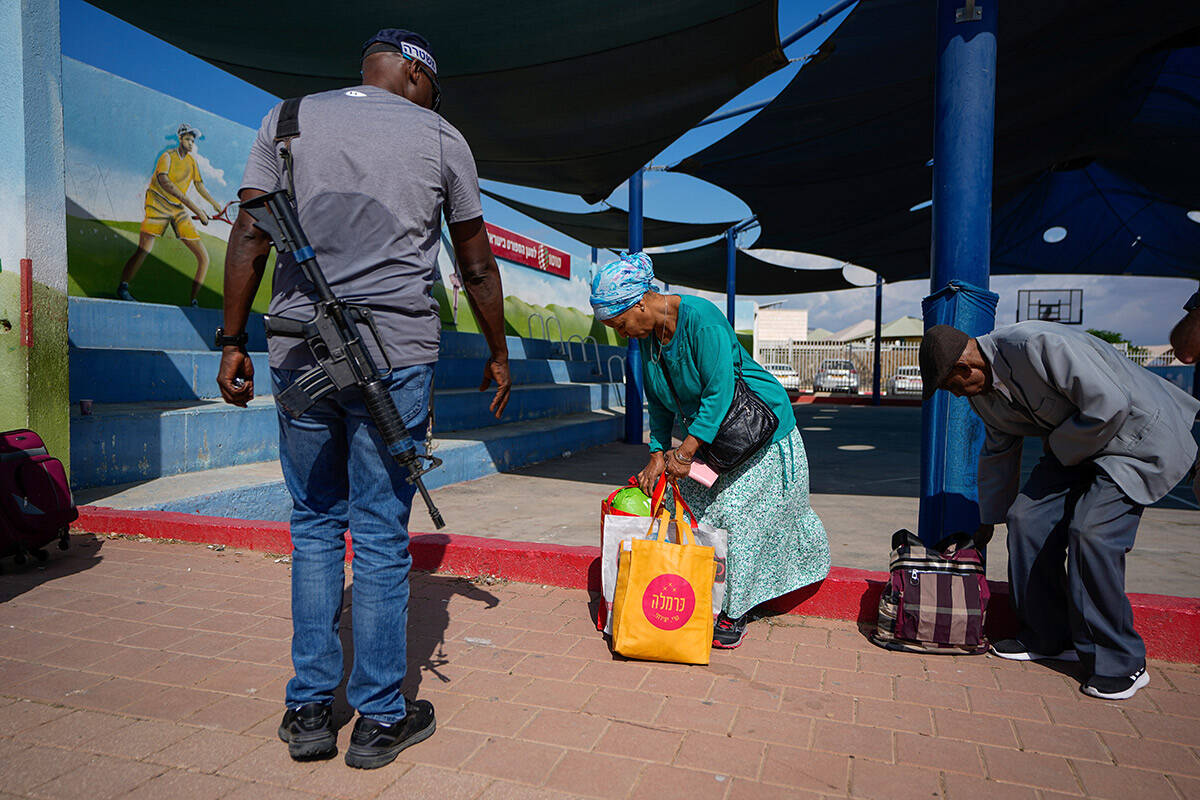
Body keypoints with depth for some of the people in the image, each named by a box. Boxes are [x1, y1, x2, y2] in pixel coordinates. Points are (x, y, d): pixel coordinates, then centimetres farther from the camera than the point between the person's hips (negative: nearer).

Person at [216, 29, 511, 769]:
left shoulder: (288, 118, 13)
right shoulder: (441, 137, 8)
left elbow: (249, 237, 3)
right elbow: (478, 267, 9)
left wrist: (233, 341, 7)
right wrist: (499, 355, 18)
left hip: (299, 352, 3)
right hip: (396, 354, -2)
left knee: (315, 525, 13)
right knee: (382, 534, 3)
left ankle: (309, 710, 18)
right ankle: (380, 719, 15)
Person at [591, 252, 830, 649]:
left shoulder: (700, 318, -27)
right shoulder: (647, 335, -1)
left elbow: (719, 392, -30)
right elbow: (660, 403, 6)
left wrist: (685, 452, -27)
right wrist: (658, 453, -5)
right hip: (708, 431, 8)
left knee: (739, 516, -9)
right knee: (692, 512, 3)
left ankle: (735, 614, 5)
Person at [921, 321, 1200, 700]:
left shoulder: (1039, 346, -31)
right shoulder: (982, 389, -2)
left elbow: (1111, 404, -30)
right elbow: (998, 452, 13)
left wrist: (1058, 449, -14)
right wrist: (988, 520, 21)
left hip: (1139, 434, -8)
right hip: (1071, 447, 9)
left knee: (1091, 533, -21)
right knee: (1026, 518, -1)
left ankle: (1120, 662, -3)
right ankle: (1045, 637, 14)